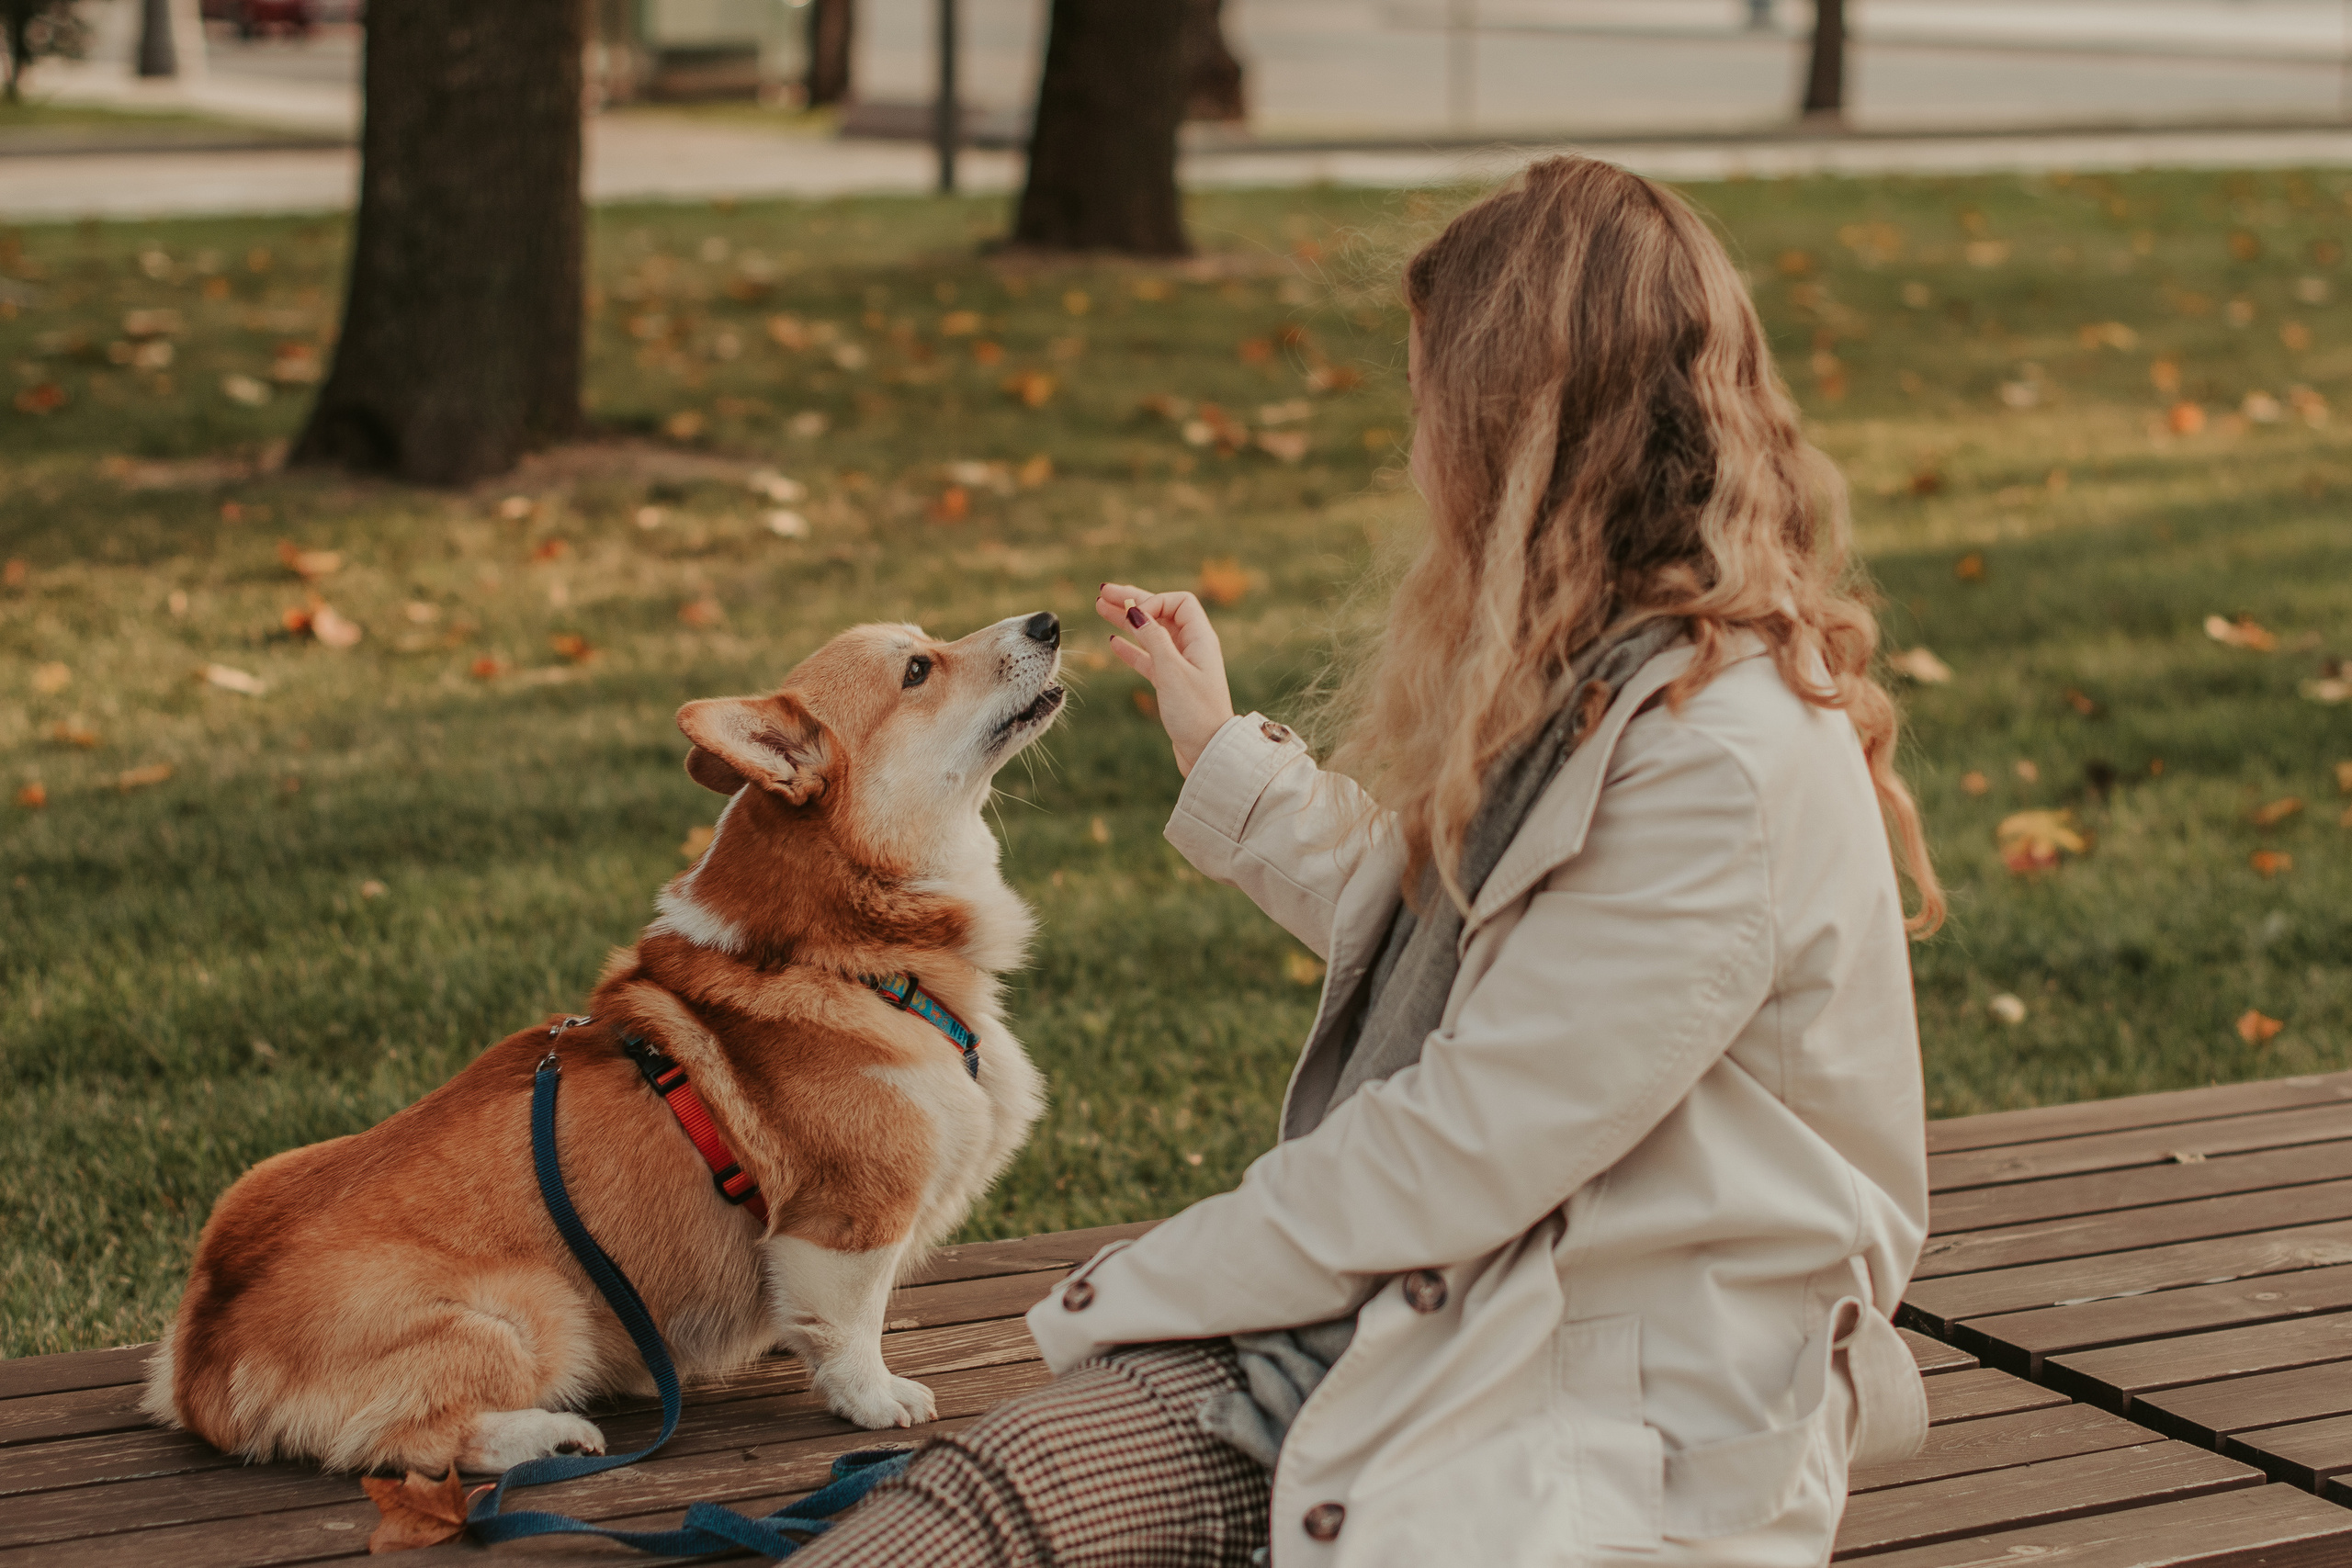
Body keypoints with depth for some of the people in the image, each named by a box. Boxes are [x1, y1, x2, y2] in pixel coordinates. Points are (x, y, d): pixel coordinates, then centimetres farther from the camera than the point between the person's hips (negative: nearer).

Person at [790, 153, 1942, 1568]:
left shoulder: (1729, 762, -20)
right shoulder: (1590, 681, 12)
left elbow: (1464, 1145, -20)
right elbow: (1408, 916, 27)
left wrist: (1146, 1289, -11)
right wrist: (1221, 745, 32)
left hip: (1622, 1412, -9)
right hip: (1429, 1301, 9)